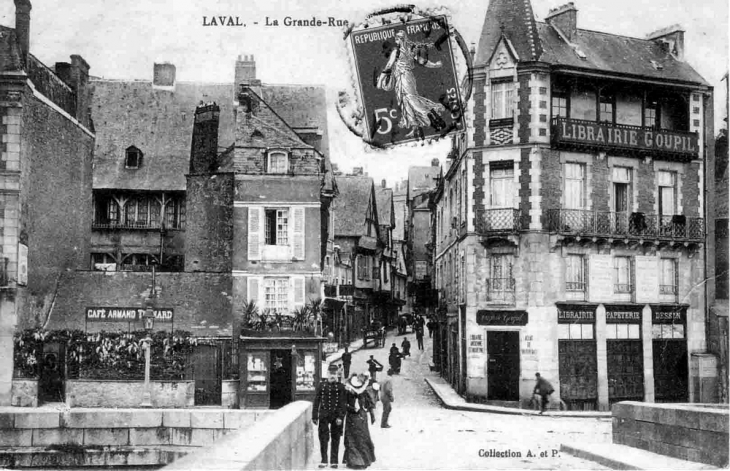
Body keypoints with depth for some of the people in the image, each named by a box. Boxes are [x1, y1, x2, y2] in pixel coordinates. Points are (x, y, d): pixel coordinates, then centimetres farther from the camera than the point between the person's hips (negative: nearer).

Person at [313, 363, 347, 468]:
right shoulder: (321, 385, 5)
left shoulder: (341, 387, 0)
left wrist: (341, 417, -13)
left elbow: (343, 403, -4)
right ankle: (324, 460, 6)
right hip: (324, 416, 1)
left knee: (335, 438, 6)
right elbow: (316, 401, 7)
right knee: (323, 438, -2)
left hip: (336, 416, -1)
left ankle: (334, 461, 14)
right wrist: (314, 416, 4)